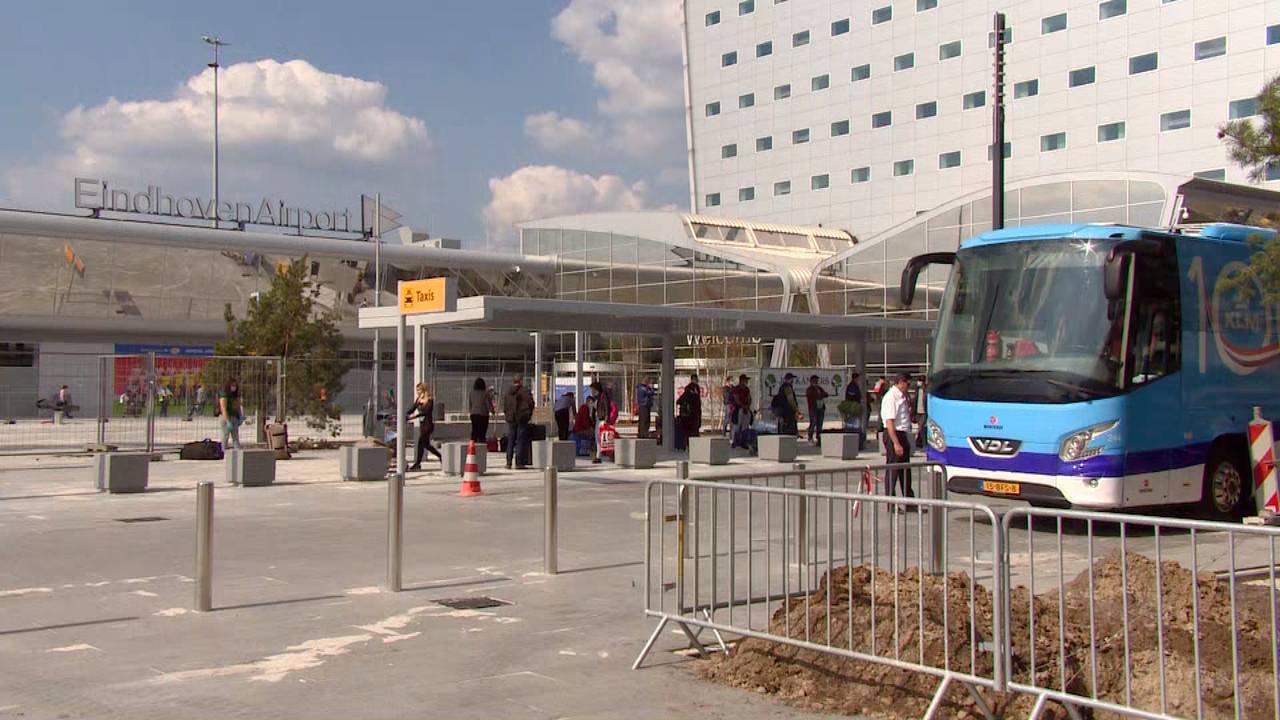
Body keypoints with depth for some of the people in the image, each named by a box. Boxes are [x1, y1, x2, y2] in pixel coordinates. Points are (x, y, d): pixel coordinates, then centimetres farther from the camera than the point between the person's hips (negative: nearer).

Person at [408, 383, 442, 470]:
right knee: (426, 444, 10)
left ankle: (417, 463, -6)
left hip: (428, 424, -8)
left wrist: (413, 416, -29)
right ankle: (441, 456, 25)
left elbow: (425, 412, -21)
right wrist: (405, 415, -10)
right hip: (422, 424, 8)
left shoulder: (430, 400, -12)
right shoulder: (418, 399, 9)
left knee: (421, 443, -10)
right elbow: (412, 409, 7)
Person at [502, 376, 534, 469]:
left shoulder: (508, 392, 8)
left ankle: (508, 463, 8)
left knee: (510, 441, 9)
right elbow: (531, 403, -8)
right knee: (520, 441, -1)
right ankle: (519, 463, -3)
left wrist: (507, 415, 15)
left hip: (511, 419, 4)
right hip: (522, 419, -4)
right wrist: (529, 414, 5)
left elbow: (504, 406, 10)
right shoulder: (525, 391, -7)